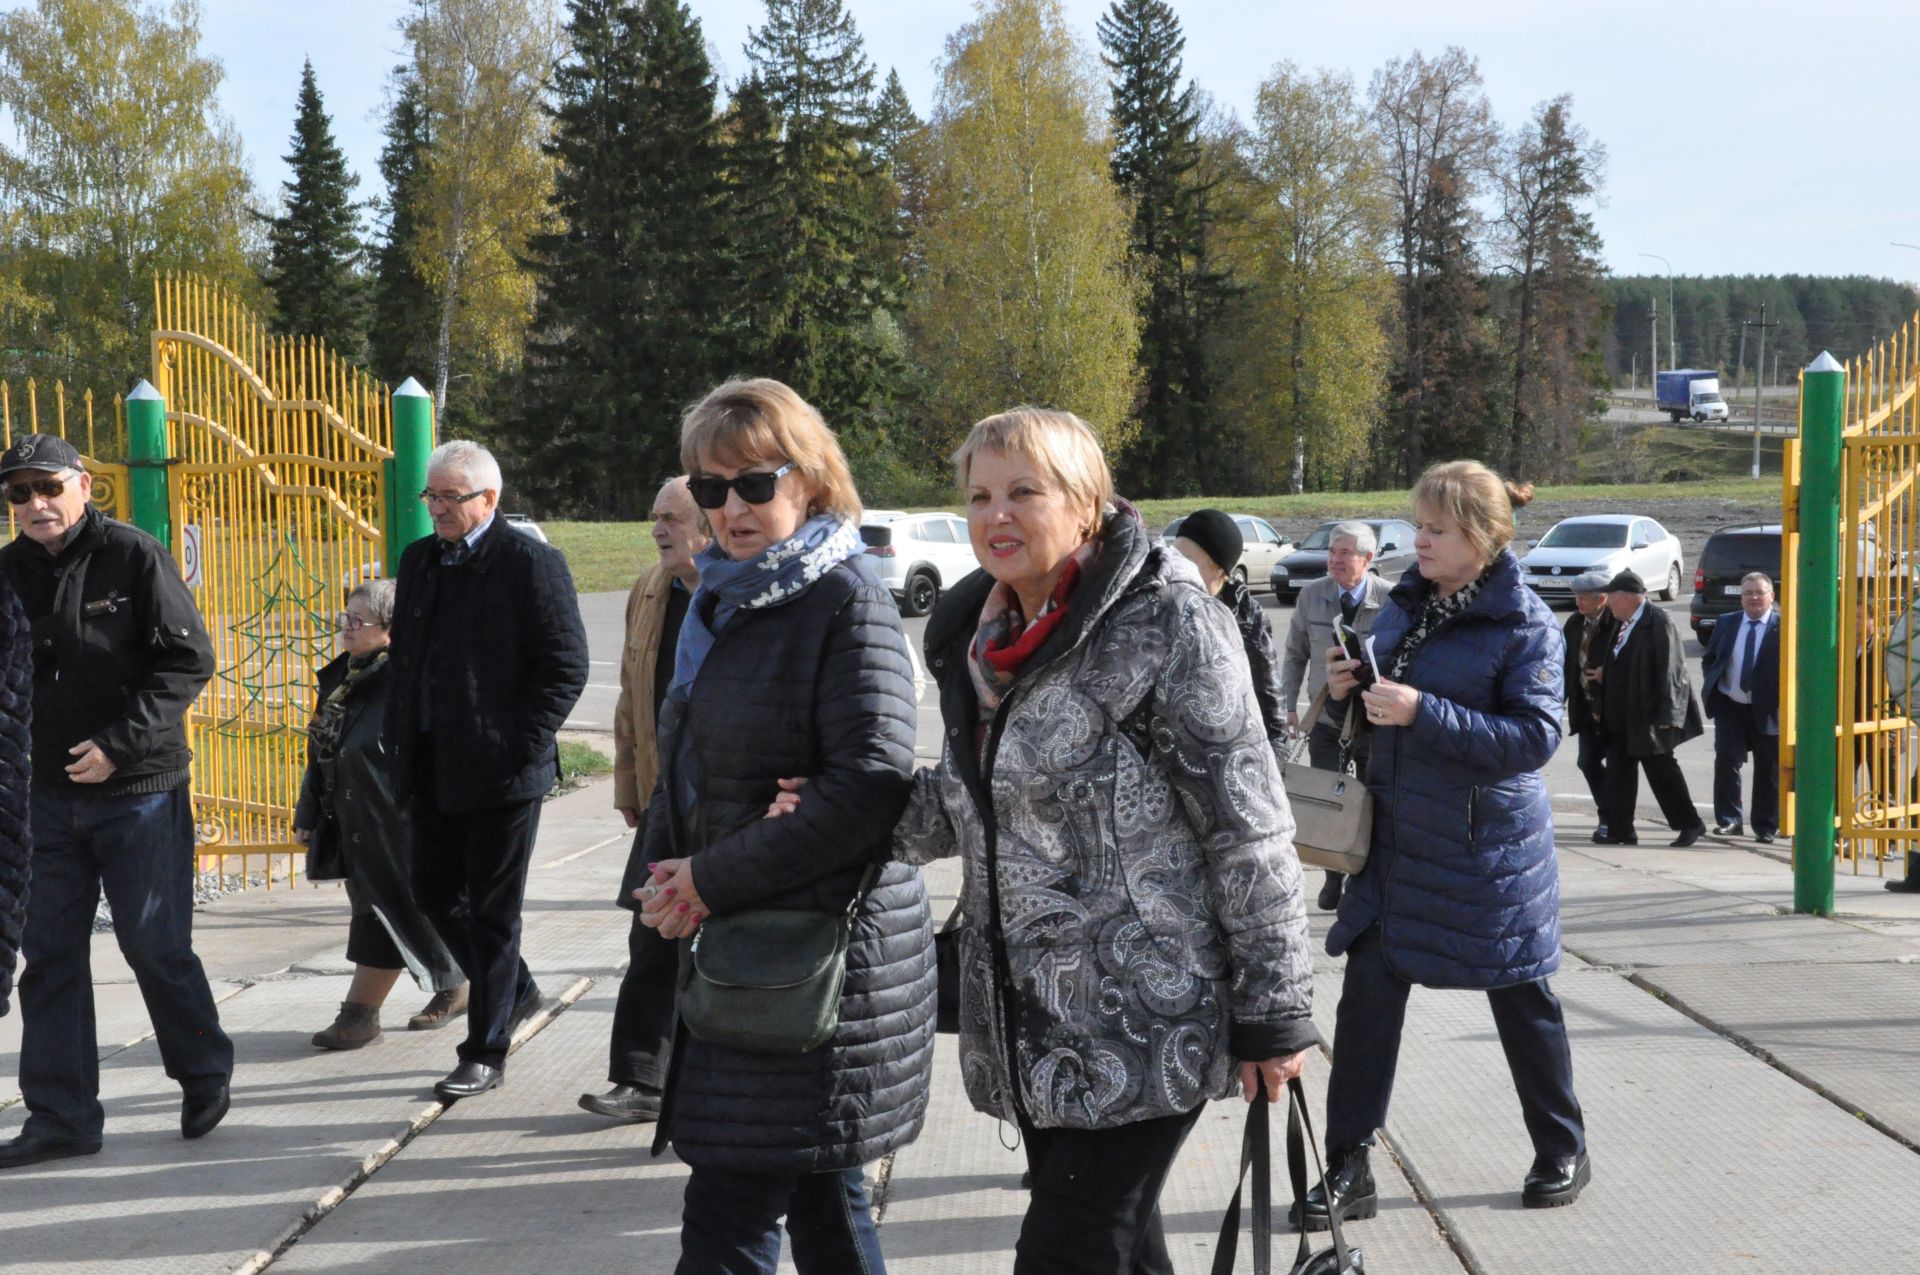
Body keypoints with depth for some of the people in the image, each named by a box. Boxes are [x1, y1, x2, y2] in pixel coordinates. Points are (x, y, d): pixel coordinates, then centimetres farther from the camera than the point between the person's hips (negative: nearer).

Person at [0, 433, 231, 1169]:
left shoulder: (135, 557, -8)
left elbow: (188, 661, -10)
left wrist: (119, 742, -17)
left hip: (139, 791, -4)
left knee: (155, 946, 3)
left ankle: (204, 1078, 27)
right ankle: (59, 1118, 14)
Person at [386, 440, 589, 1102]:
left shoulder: (532, 563, -11)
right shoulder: (419, 559, 11)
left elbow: (566, 667, -12)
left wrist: (519, 745, -15)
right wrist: (401, 737, 11)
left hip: (500, 772, -7)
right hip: (433, 768, 7)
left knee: (493, 911, 1)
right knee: (433, 891, 13)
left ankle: (485, 1051, 12)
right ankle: (514, 990, 35)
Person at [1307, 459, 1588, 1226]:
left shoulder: (1524, 624, -13)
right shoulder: (1406, 605, 6)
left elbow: (1537, 735, -21)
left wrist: (1423, 713, -28)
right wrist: (1349, 692, -5)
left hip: (1488, 849, -5)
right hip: (1397, 838, 5)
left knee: (1523, 1002, 10)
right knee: (1368, 995, 1)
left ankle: (1563, 1154, 30)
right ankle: (1348, 1170, 9)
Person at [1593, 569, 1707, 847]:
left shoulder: (1658, 623, -16)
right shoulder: (1621, 623, 9)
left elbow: (1668, 670, -19)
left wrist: (1665, 714, -20)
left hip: (1648, 715, -8)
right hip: (1620, 717, 8)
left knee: (1660, 769, 3)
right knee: (1619, 771, 9)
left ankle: (1690, 823, 17)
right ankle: (1619, 830, 14)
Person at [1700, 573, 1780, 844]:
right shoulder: (1726, 624, 8)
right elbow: (1708, 659, 17)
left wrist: (1783, 697, -12)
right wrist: (1712, 684, 5)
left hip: (1766, 710, -3)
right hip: (1729, 707, 3)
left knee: (1767, 770, 5)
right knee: (1726, 762, -3)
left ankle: (1765, 827, 15)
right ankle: (1728, 819, 6)